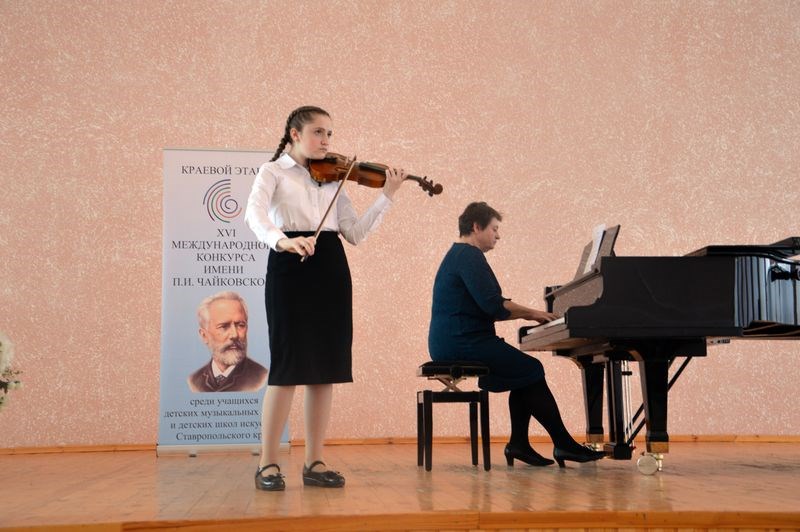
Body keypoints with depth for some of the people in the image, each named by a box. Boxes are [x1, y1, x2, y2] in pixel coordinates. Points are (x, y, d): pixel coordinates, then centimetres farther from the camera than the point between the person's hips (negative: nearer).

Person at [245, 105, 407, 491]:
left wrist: (386, 197, 0)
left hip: (331, 271, 5)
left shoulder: (332, 178, 16)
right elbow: (254, 214, -17)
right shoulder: (273, 172, 4)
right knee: (288, 367, -8)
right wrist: (281, 240, -36)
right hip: (291, 270, -5)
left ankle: (314, 462, 11)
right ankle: (268, 465, 1)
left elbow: (355, 233, 8)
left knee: (325, 367, 4)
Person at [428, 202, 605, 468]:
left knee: (524, 372, 12)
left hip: (453, 343, 11)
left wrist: (526, 313, 13)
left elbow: (486, 308, 22)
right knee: (532, 371, -8)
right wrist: (529, 313, -8)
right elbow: (493, 306, -22)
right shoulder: (470, 256, -12)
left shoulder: (460, 254, 21)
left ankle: (519, 443, 8)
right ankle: (563, 444, -2)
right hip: (463, 344, -11)